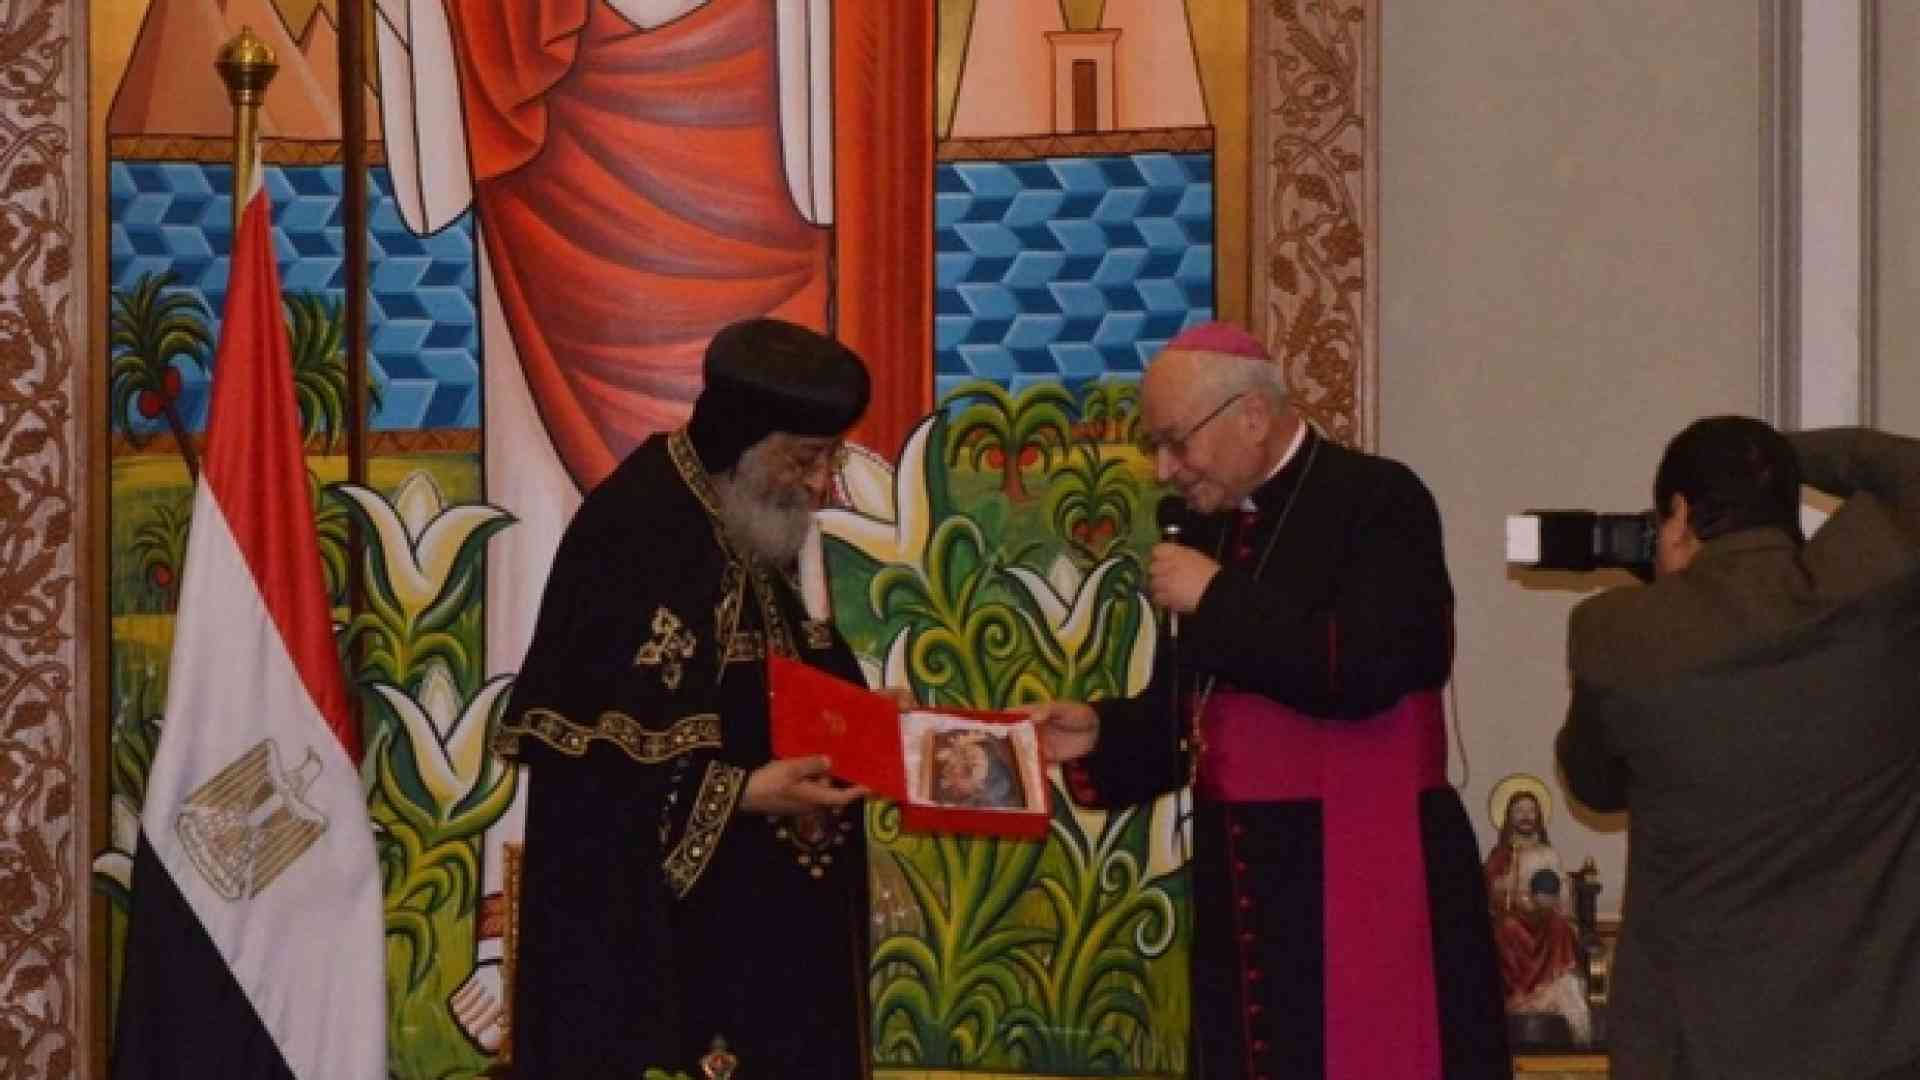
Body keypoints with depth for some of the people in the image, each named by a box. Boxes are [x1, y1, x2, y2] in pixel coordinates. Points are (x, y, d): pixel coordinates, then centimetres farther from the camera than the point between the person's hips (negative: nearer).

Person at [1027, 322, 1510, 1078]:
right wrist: (1097, 736, 2)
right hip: (1244, 891, 7)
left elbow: (1364, 671, -23)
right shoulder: (1209, 528, 14)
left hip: (1369, 884, -7)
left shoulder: (1377, 501, -8)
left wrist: (1217, 601, -15)